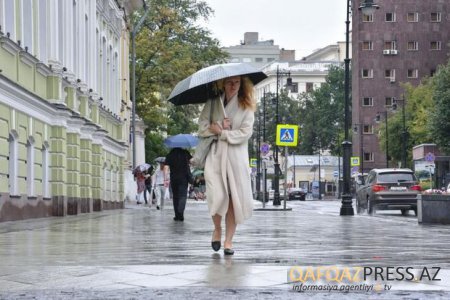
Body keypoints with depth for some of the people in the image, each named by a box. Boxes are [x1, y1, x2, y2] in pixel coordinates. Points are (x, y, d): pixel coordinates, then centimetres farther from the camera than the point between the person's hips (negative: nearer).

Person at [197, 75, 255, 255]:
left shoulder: (246, 106, 4)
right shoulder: (212, 103, 8)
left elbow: (245, 133, -5)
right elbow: (202, 127, 2)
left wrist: (221, 132, -7)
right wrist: (219, 127, -13)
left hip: (237, 157, 0)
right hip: (215, 155, 0)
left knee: (234, 199, -2)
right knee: (217, 197, -12)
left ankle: (228, 240, 7)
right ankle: (217, 229, 16)